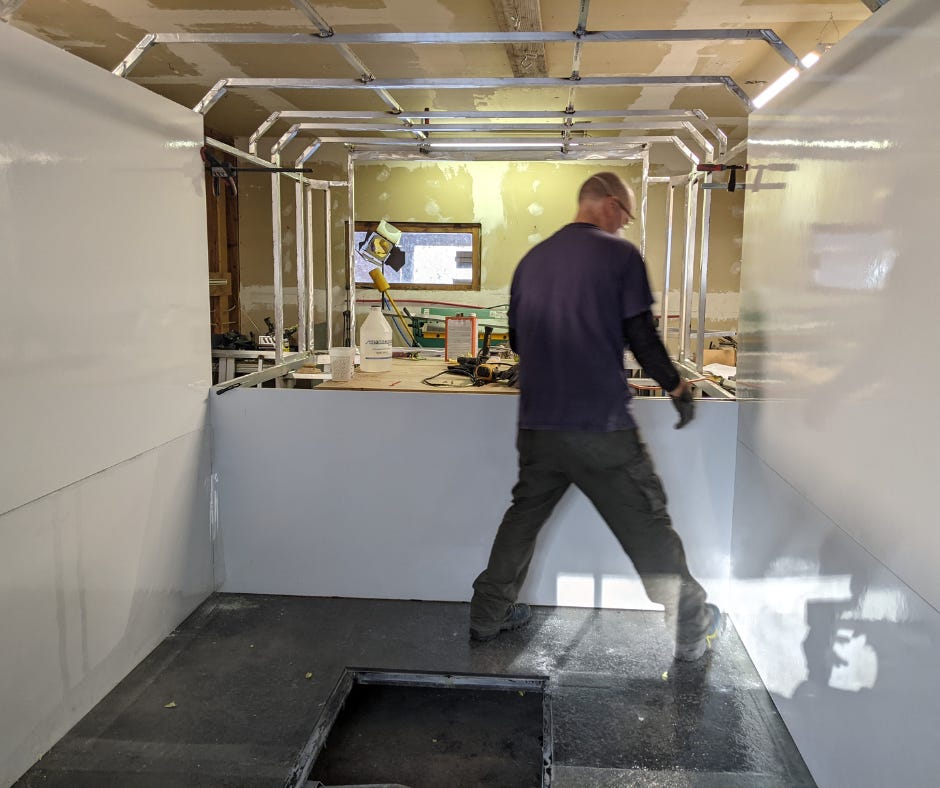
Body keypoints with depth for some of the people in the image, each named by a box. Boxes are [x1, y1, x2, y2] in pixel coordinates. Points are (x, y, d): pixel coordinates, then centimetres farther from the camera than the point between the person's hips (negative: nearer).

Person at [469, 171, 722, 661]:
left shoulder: (532, 260, 11)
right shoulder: (620, 255, -5)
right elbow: (641, 337, -8)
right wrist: (679, 390, 5)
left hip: (537, 424, 5)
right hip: (601, 426, -5)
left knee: (524, 515, 20)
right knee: (648, 527, 7)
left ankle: (486, 616, 27)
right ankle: (691, 629, 20)